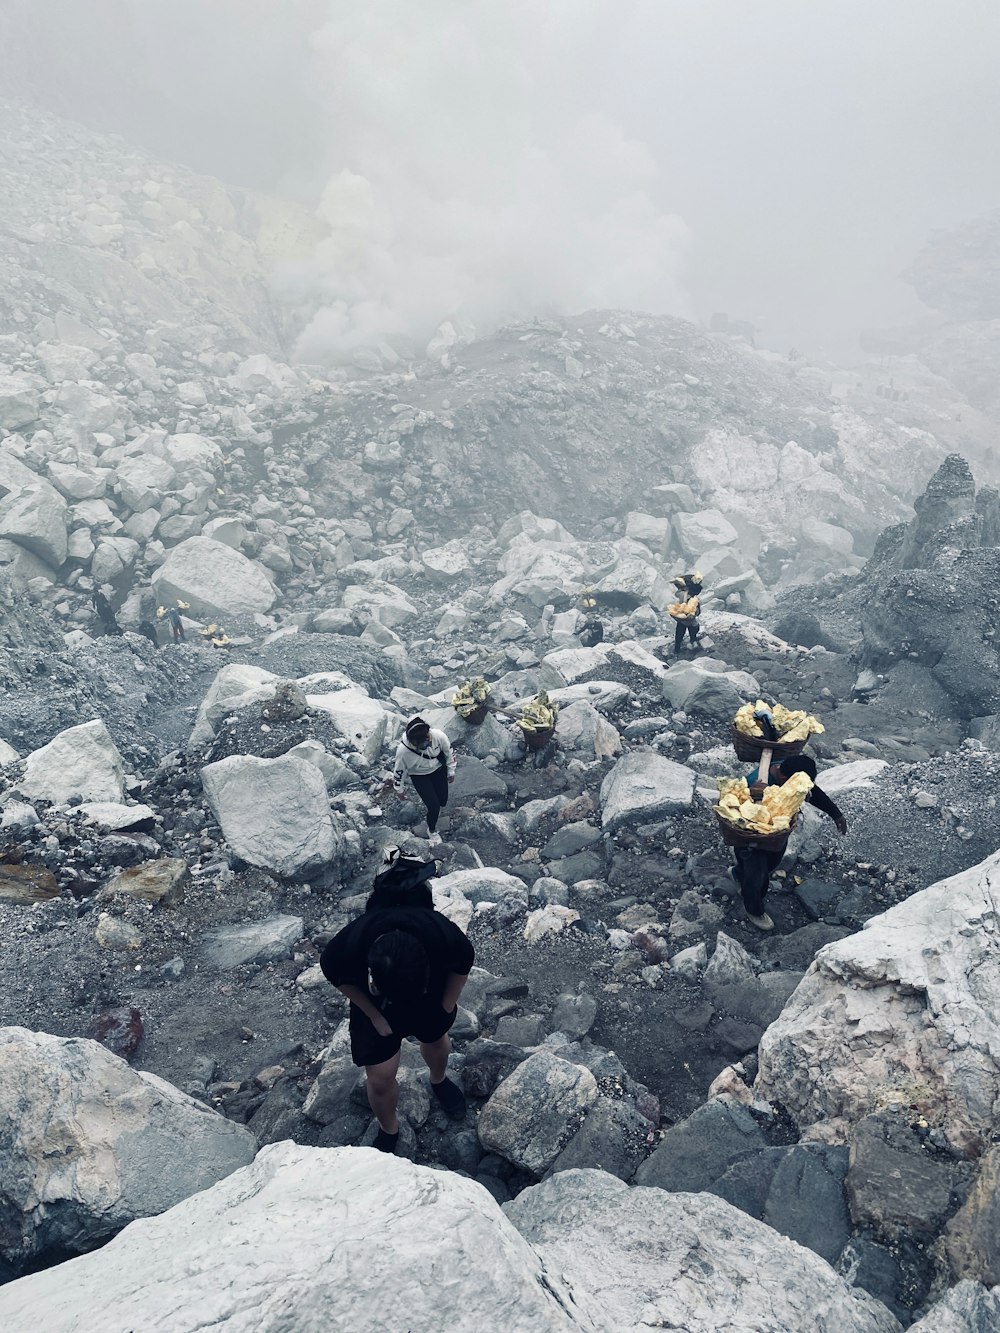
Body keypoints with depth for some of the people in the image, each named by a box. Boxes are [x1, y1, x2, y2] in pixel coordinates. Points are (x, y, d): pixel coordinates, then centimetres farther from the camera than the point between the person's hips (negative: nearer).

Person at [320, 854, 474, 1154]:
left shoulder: (444, 936, -41)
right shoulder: (349, 945, -42)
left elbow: (464, 964, -17)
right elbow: (338, 976, -17)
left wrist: (446, 1007, -7)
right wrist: (375, 1016, -12)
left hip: (432, 997, 1)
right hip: (374, 1004, -1)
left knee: (436, 1041, 26)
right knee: (380, 1078, 4)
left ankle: (438, 1081, 60)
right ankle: (388, 1132, 35)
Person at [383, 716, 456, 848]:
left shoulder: (438, 736, -34)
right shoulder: (403, 750, -38)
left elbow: (449, 752, -11)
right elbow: (399, 770, -17)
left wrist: (451, 771, 3)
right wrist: (398, 789, -1)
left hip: (438, 769, 3)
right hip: (419, 776, -3)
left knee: (442, 801, 11)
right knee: (434, 806, -5)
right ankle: (432, 831, 27)